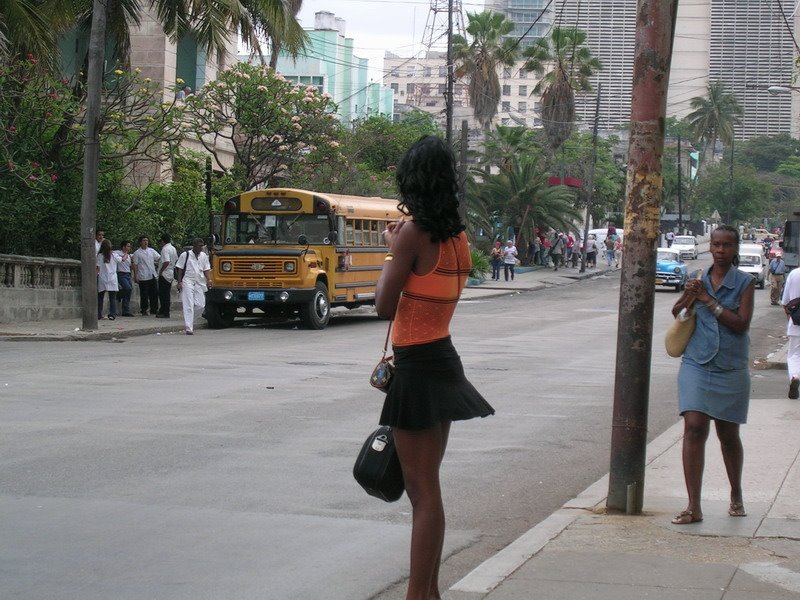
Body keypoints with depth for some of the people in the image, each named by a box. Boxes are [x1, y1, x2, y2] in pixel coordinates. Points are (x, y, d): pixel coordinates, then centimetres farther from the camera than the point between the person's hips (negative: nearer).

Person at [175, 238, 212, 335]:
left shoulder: (204, 256, 10)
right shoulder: (185, 255, -2)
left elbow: (206, 270, 10)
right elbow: (179, 269, 0)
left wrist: (208, 280, -5)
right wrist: (179, 282, -6)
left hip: (199, 283, 5)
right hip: (187, 282, -5)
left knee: (200, 305, -1)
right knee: (188, 305, -8)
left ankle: (190, 319, 24)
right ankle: (189, 328, -9)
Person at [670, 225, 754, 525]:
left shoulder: (744, 283, -4)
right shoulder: (699, 280, 7)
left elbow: (742, 324, -15)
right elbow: (676, 314, 11)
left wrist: (709, 301, -18)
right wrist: (687, 297, -9)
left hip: (731, 370, -2)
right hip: (696, 365, 2)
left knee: (728, 435, 11)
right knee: (694, 429, -10)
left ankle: (736, 496, 34)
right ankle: (693, 506, -9)